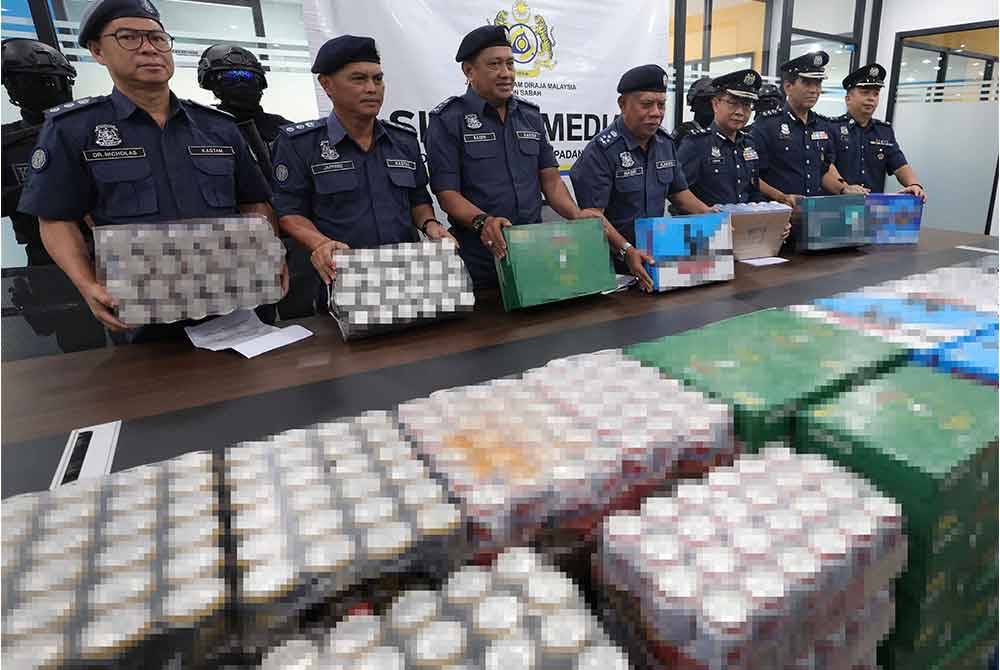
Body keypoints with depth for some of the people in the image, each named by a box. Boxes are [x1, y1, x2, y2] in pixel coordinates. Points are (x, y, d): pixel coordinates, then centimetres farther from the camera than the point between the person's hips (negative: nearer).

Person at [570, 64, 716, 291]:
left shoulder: (665, 143, 10)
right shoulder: (601, 151, -14)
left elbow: (678, 192, 19)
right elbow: (593, 215, -21)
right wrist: (626, 251, -32)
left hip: (655, 255, 6)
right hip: (612, 262, -6)